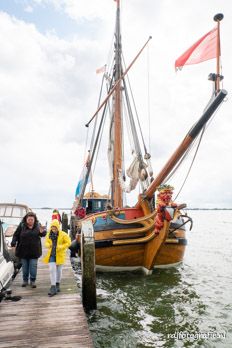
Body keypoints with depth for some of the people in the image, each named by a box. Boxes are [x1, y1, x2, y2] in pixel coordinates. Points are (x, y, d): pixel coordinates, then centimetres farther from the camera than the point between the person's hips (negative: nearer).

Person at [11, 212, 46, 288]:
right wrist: (13, 243, -15)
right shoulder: (21, 226, -7)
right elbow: (16, 235, -3)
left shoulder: (37, 225, -4)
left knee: (33, 266, 4)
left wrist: (42, 232, -17)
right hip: (23, 250, 0)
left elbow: (43, 234, 6)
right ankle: (25, 280, 30)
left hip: (34, 251, 0)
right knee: (24, 266, 13)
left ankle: (33, 281, 19)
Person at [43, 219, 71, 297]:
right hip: (51, 254, 2)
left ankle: (57, 285, 34)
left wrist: (60, 247, -21)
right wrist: (48, 245, -9)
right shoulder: (49, 234, 1)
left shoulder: (63, 234, -11)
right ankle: (53, 287, -5)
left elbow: (68, 243, -8)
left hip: (60, 255, -2)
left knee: (59, 270, 13)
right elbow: (46, 242, 15)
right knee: (52, 269, -9)